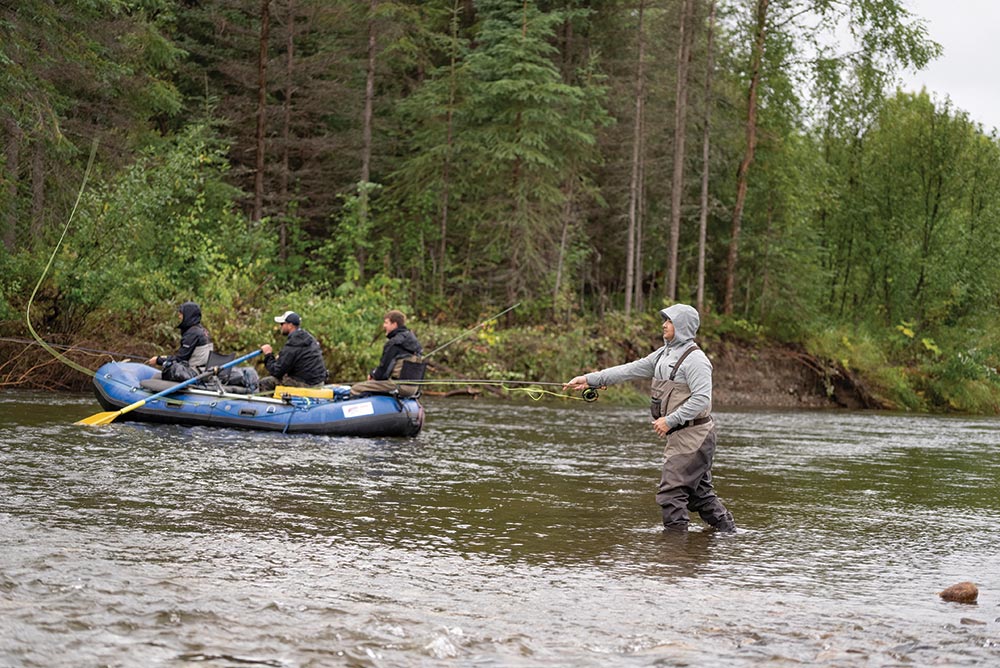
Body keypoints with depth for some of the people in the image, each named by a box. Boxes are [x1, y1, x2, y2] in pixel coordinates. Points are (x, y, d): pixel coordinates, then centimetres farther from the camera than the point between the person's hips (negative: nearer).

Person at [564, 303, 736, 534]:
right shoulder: (664, 354, 14)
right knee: (699, 492, 15)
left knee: (671, 490, -9)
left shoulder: (695, 359, -15)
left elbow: (702, 398, -22)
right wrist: (590, 379, 4)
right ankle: (728, 531, 24)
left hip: (693, 434, -9)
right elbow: (630, 370, 10)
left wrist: (670, 420, -22)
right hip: (681, 435, 9)